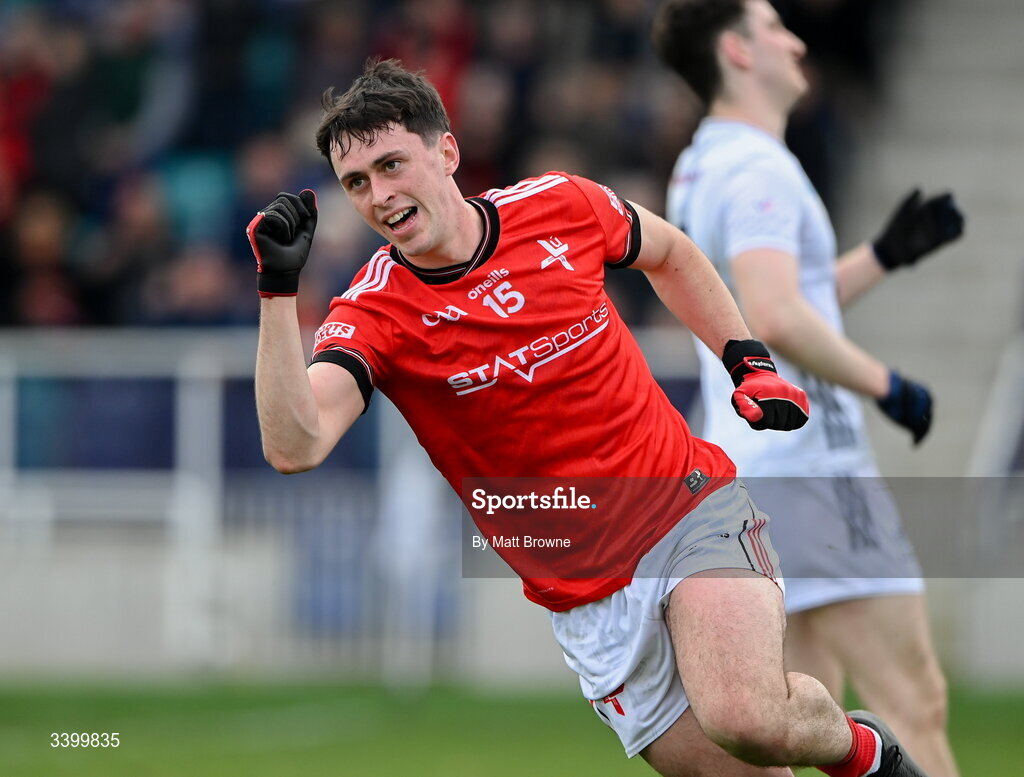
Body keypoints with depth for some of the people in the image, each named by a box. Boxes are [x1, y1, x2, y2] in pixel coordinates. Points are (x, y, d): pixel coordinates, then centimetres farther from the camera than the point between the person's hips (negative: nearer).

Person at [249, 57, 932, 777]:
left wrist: (749, 361, 11)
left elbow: (670, 254, 19)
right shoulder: (374, 312, -10)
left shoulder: (559, 205, -4)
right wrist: (279, 289, -36)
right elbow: (295, 446, -29)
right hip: (590, 602, 1)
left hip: (693, 507, -1)